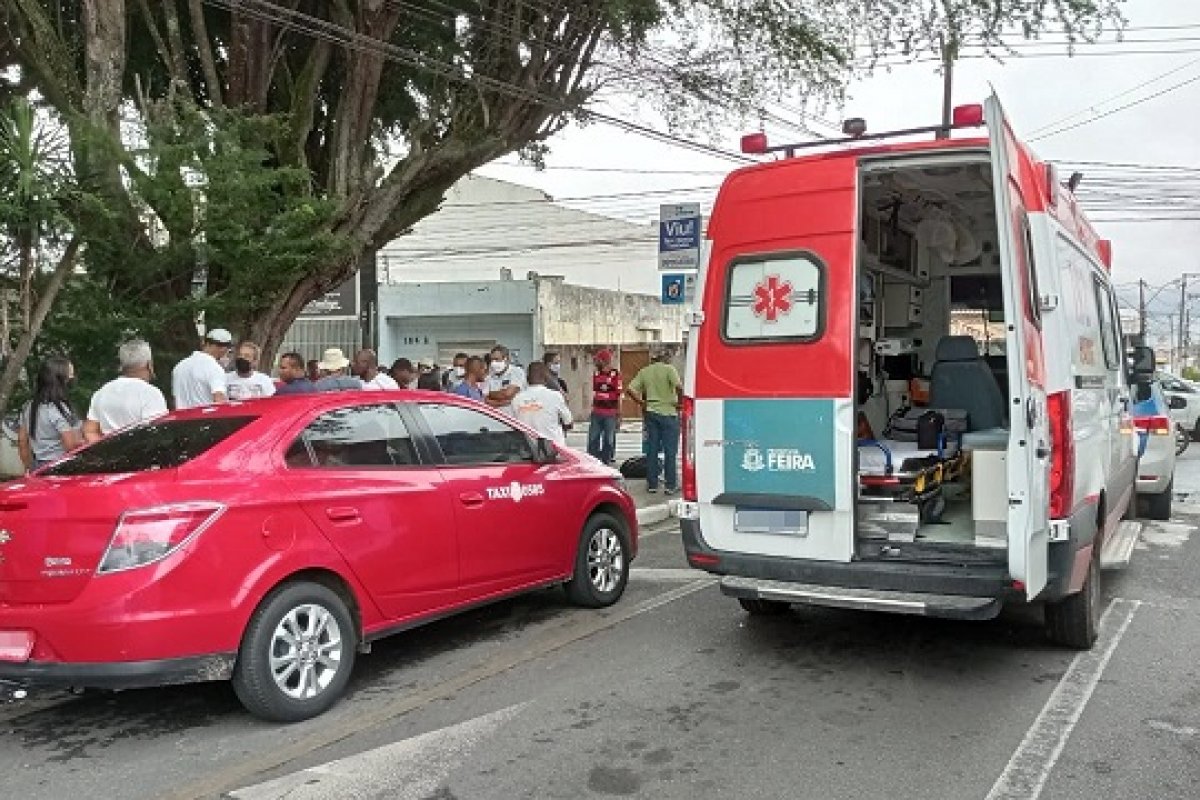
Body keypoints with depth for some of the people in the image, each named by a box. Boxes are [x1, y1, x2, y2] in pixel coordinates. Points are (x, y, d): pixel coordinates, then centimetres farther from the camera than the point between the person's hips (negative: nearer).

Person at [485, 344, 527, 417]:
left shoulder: (517, 372, -2)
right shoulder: (490, 376, 10)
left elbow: (508, 394, -14)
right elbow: (487, 401, 3)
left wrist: (491, 394, 2)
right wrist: (502, 402, -11)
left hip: (513, 416, -4)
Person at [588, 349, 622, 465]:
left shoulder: (615, 374, -8)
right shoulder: (596, 374, 9)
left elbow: (619, 395, -6)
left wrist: (618, 413, -6)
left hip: (610, 413, -5)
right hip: (596, 413, 5)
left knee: (608, 440, 5)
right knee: (593, 438, 6)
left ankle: (606, 461, 14)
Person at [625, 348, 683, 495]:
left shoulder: (644, 371, 8)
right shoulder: (669, 369, -6)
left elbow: (630, 390, 1)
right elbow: (679, 387, -21)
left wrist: (641, 403, 8)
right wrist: (679, 402, -8)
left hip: (651, 412, 4)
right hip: (668, 413, -4)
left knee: (652, 449, 9)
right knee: (670, 450, 1)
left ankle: (652, 484, 11)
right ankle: (671, 485, 2)